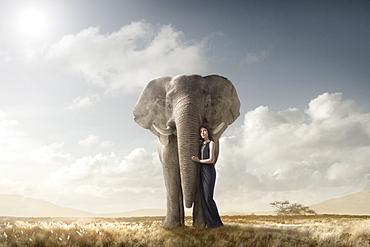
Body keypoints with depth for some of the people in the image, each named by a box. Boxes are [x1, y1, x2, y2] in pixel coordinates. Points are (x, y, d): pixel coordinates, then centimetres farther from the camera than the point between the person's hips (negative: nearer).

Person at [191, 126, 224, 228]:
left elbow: (211, 160, -9)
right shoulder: (201, 145, 19)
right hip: (202, 171, 7)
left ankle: (216, 222, -2)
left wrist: (199, 161, -4)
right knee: (203, 197, 2)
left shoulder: (211, 143, -1)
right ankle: (209, 222, 5)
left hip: (209, 171, -7)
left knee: (208, 197, -11)